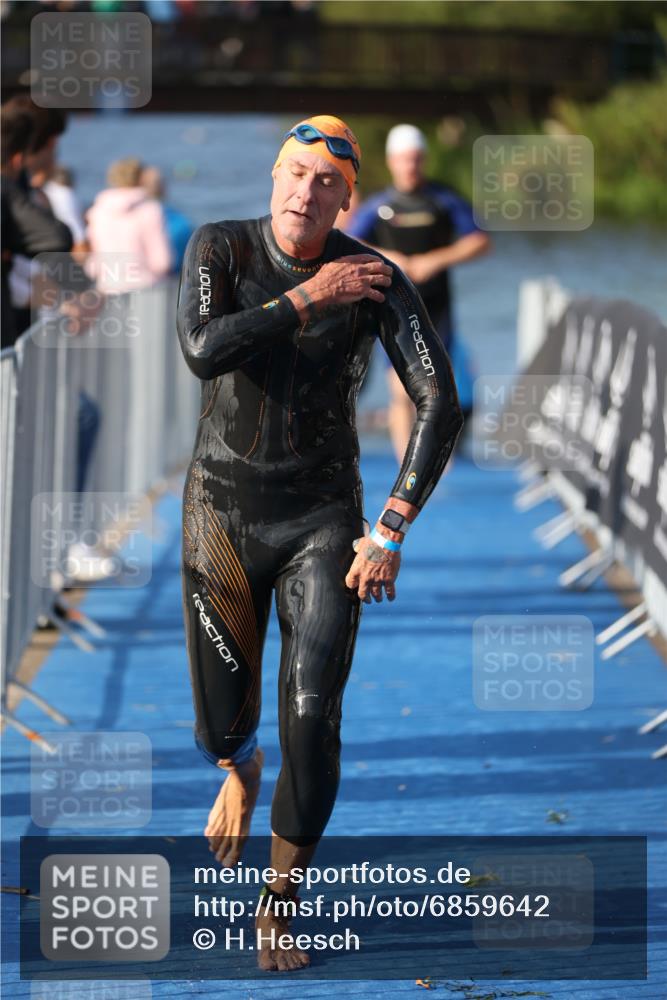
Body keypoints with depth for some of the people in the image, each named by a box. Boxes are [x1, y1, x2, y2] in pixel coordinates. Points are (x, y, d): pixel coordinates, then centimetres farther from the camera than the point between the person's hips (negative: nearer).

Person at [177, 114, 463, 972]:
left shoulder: (377, 280, -13)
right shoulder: (219, 248, -11)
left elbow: (440, 403, -17)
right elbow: (204, 353, -28)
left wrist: (390, 531, -21)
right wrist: (307, 299, -28)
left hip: (323, 520, -1)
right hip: (222, 511, 1)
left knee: (312, 720, -15)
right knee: (223, 723, 9)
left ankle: (280, 908, 3)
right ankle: (239, 774, 50)